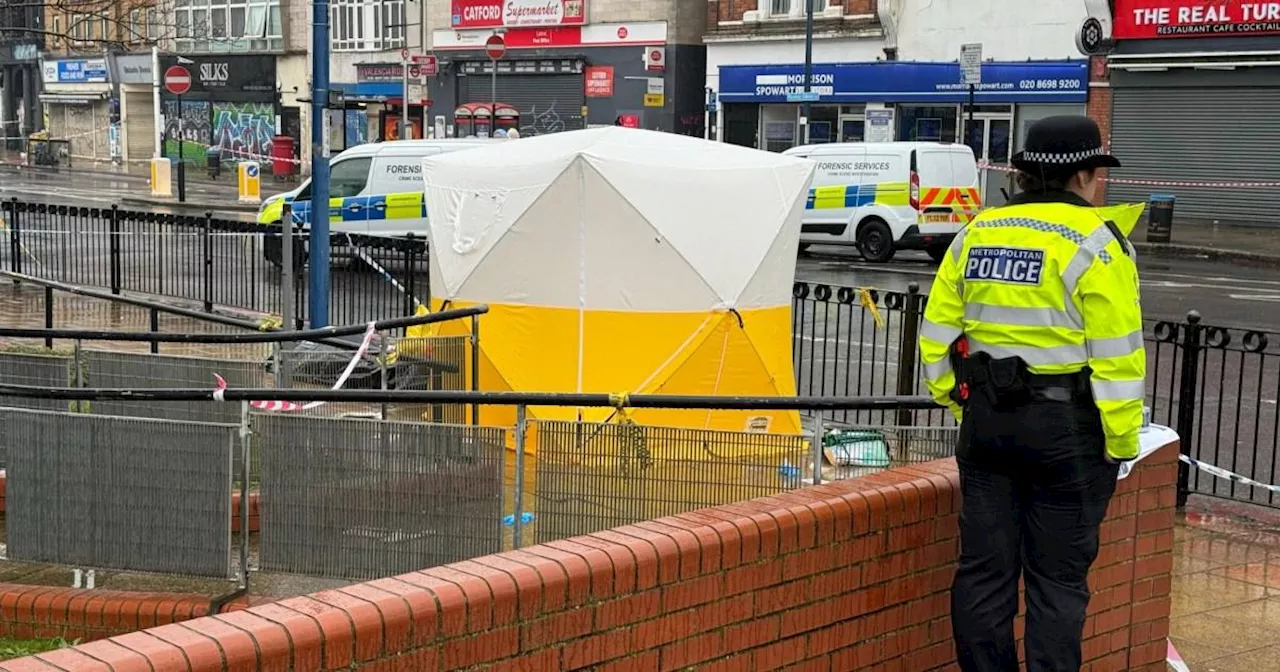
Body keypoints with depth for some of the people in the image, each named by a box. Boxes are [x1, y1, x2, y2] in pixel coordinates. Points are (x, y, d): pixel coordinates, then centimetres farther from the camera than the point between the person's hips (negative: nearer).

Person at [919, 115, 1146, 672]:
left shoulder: (975, 234, 7)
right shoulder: (1093, 240, -10)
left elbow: (938, 330, 10)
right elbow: (1115, 353, -13)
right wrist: (1121, 440, -7)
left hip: (986, 418, 5)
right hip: (1066, 424, -5)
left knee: (984, 568, 11)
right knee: (1058, 578, 4)